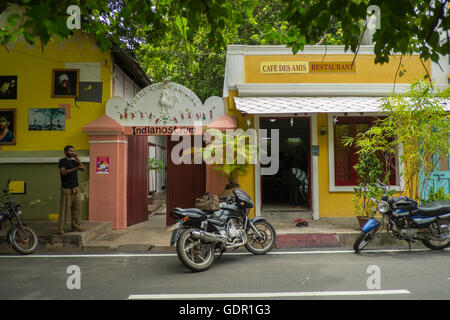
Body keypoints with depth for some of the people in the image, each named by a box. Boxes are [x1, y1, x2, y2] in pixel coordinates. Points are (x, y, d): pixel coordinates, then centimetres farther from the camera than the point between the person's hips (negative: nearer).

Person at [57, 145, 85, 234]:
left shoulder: (74, 162, 16)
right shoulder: (62, 161, -2)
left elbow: (83, 169, 6)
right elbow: (63, 172, -17)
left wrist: (77, 159, -1)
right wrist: (75, 169, -26)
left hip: (75, 189, 6)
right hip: (67, 190, -6)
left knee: (77, 208, 6)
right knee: (64, 210, -6)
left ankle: (76, 227, 14)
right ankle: (60, 229, 0)